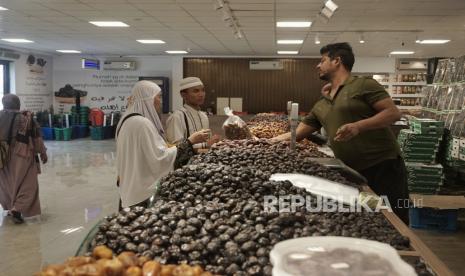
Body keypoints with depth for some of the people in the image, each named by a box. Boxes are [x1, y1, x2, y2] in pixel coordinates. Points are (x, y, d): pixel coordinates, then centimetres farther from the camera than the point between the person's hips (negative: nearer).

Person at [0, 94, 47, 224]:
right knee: (27, 184, 3)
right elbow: (37, 137, -4)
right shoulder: (26, 118, -8)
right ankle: (17, 209, -11)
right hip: (22, 156, -4)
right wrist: (43, 153, 5)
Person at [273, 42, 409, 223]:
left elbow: (393, 113, -11)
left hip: (383, 166, -6)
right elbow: (298, 131, 20)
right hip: (350, 172, 6)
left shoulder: (364, 85, -5)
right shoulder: (321, 105, 15)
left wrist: (358, 126, -22)